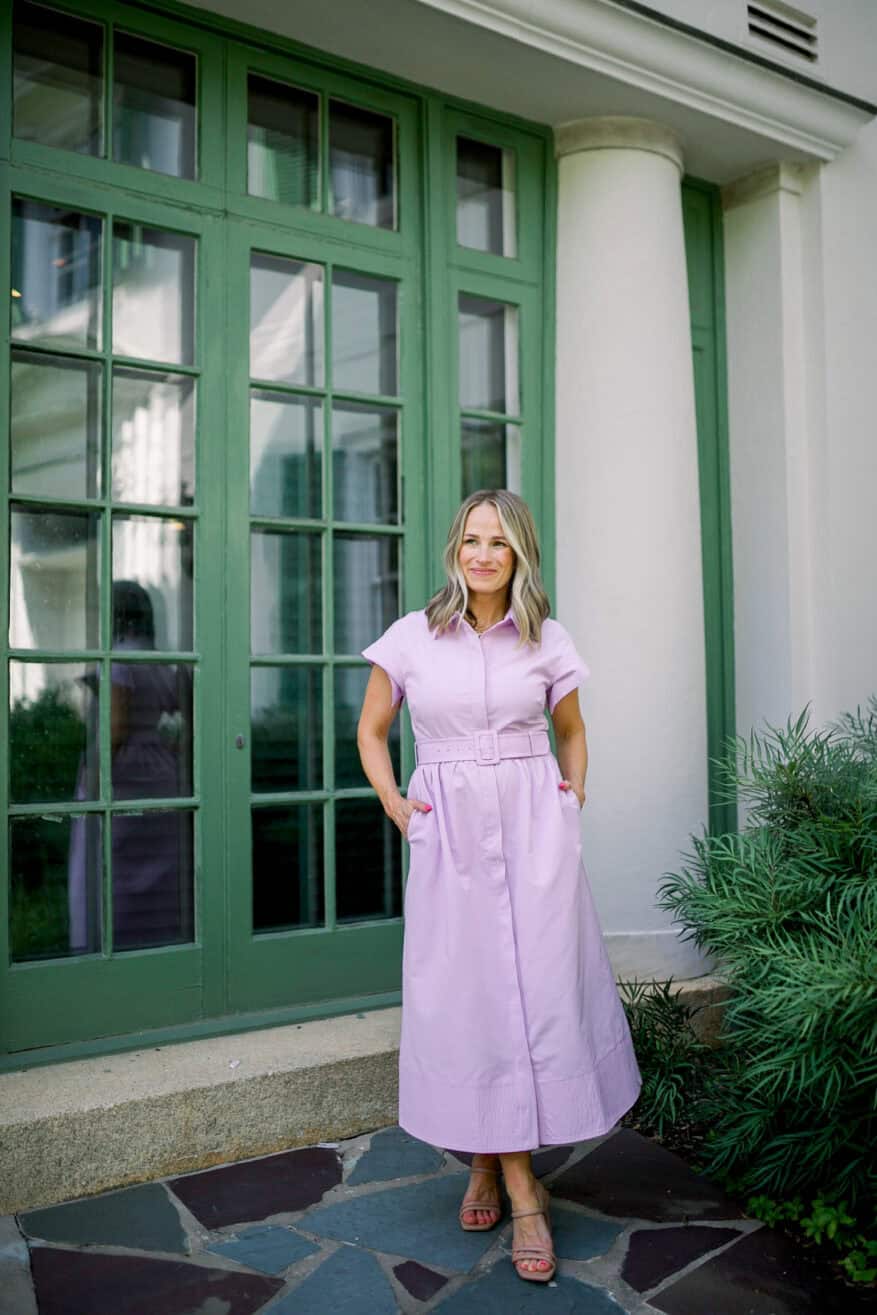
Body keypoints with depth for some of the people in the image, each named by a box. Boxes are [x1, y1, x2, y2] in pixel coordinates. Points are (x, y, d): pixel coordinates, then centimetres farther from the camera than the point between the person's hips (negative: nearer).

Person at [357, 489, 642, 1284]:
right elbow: (371, 731, 12)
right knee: (465, 994, 2)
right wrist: (394, 805, 1)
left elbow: (572, 732, 20)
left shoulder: (547, 643, 4)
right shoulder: (412, 637, 1)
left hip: (534, 830, 1)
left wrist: (572, 802, 8)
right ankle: (522, 1190, 18)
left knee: (537, 987, -1)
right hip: (449, 837, 0)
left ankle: (495, 1164, 19)